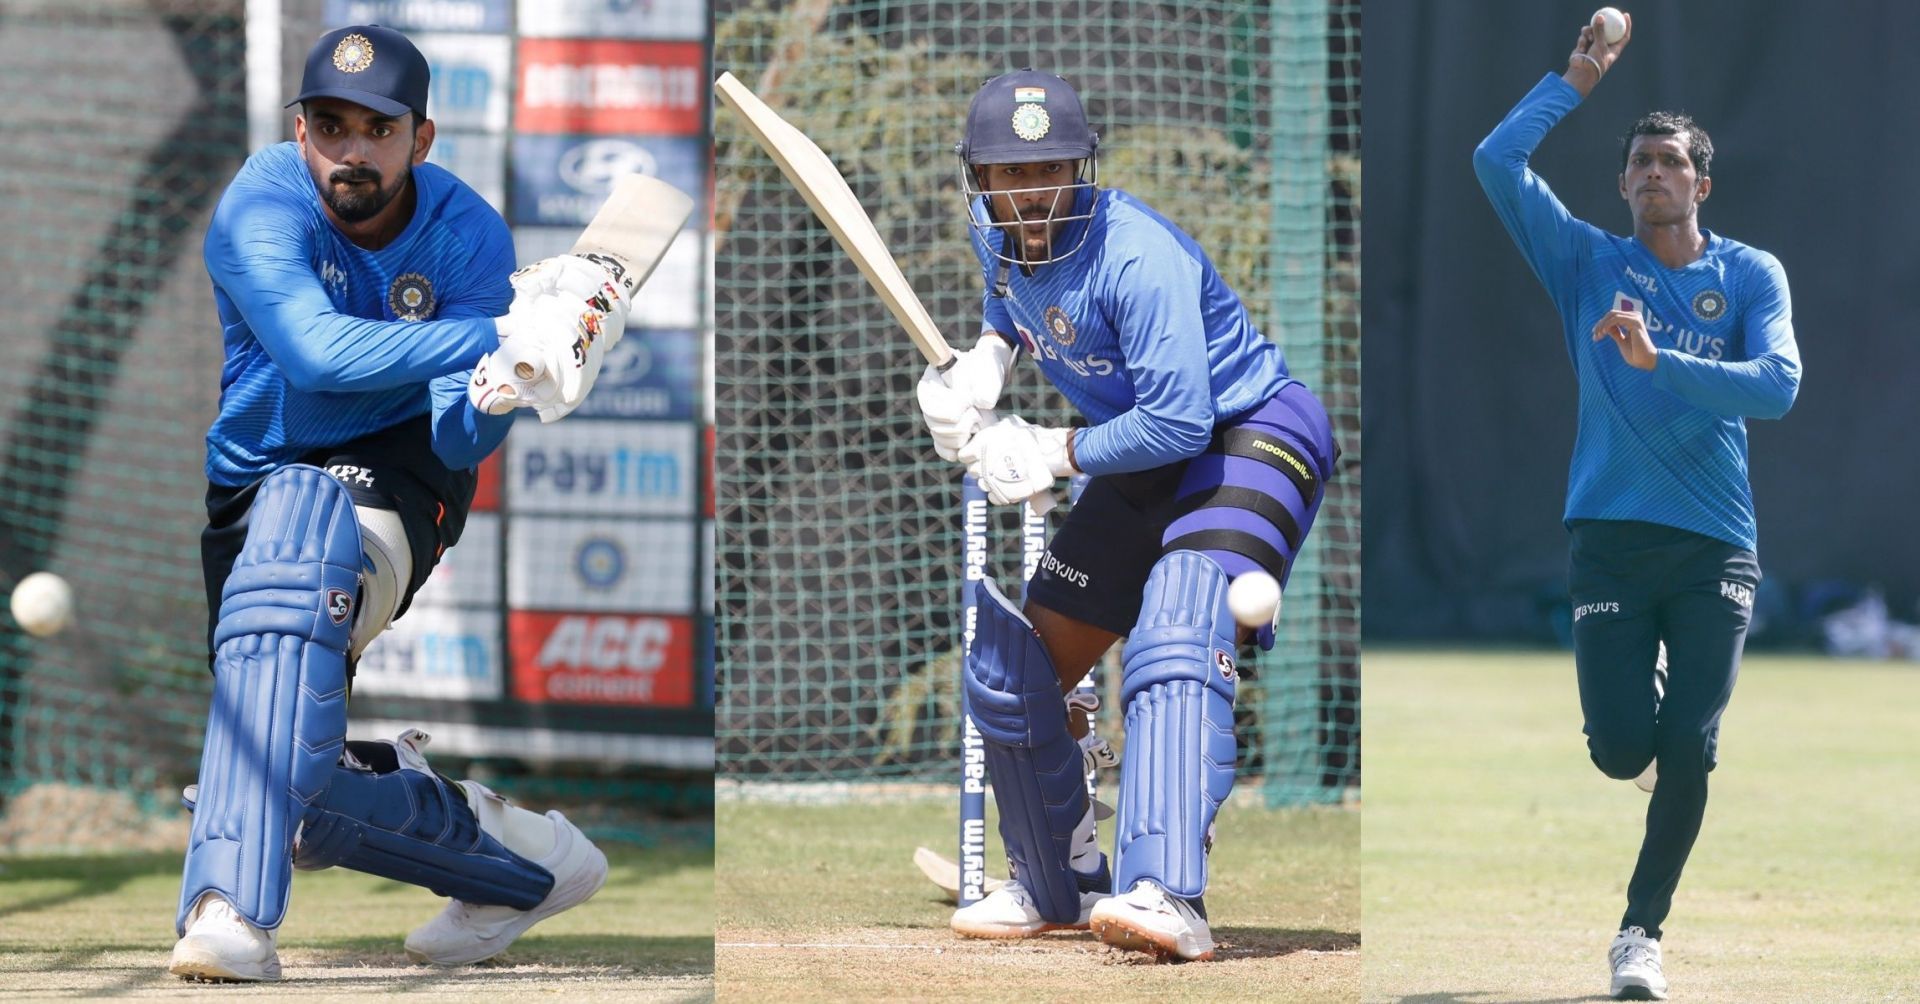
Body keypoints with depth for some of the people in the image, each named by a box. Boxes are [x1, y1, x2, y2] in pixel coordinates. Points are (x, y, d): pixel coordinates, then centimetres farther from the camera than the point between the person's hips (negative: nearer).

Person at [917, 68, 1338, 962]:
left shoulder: (1137, 258, -29)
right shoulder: (998, 235, -4)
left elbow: (1180, 420, -30)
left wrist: (1053, 455, -20)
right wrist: (982, 367, 0)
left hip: (1255, 442, -9)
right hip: (1147, 467, 9)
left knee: (1175, 644, -33)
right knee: (1007, 669, 10)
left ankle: (1166, 898, -49)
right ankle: (1057, 888, 30)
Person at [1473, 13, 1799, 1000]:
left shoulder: (1751, 276, 5)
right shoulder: (1589, 263, 9)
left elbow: (1778, 385, -12)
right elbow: (1497, 161, -2)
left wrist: (1658, 361, -21)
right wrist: (1576, 80, 2)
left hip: (1715, 546, -1)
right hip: (1610, 536, 1)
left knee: (1689, 751, -7)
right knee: (1621, 751, -7)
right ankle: (1642, 707, 32)